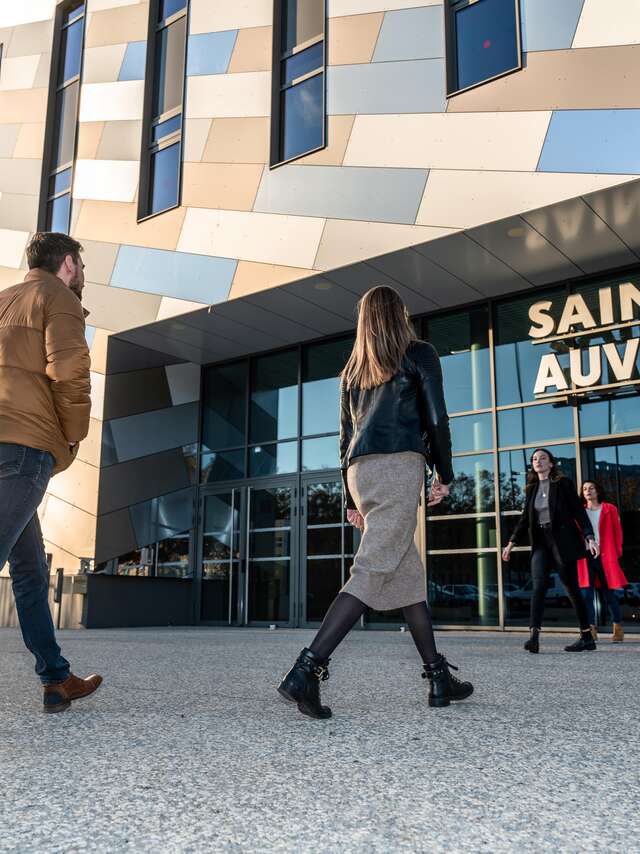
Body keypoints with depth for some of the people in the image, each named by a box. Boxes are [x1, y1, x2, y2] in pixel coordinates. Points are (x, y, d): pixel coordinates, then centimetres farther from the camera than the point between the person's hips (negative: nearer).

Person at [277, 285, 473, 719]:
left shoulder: (354, 368, 23)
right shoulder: (419, 354, 8)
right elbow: (436, 419, -1)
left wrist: (353, 499, 22)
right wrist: (444, 474, 8)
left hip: (360, 471, 7)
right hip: (398, 464, -7)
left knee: (410, 575, 11)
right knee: (373, 573, -14)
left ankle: (440, 678, 14)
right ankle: (307, 669, -24)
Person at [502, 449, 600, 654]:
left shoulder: (563, 484, 0)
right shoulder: (532, 488, 14)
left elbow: (579, 511, -4)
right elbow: (525, 518, 18)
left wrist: (589, 537, -16)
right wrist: (512, 542, 15)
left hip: (563, 541, -4)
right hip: (541, 542, 4)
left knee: (572, 588, 2)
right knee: (538, 586, -12)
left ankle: (587, 637, 14)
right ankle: (534, 635, -22)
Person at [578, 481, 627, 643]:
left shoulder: (609, 510, 6)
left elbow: (617, 532, 6)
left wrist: (616, 552, -1)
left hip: (605, 557, -2)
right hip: (586, 557, 2)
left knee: (609, 595, 4)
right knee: (586, 594, -5)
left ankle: (618, 628, 17)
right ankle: (591, 630, -1)